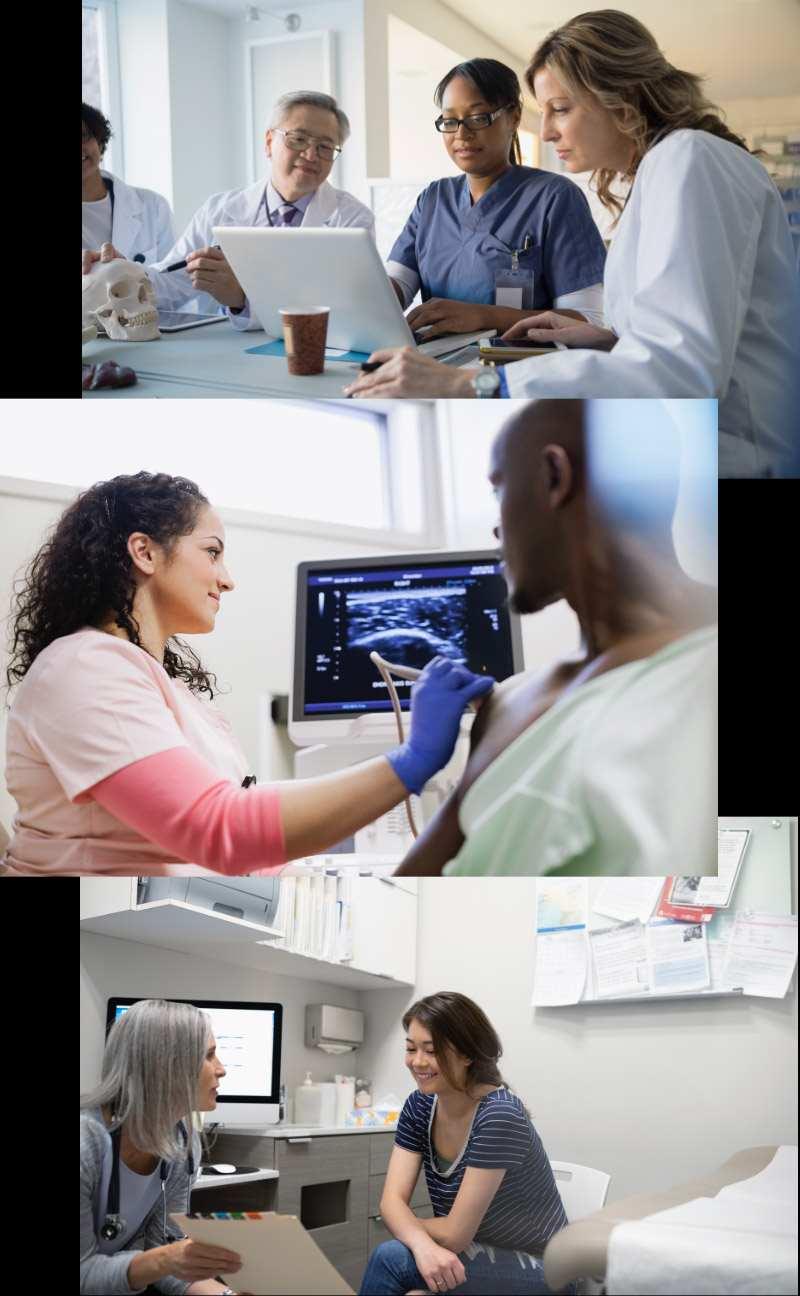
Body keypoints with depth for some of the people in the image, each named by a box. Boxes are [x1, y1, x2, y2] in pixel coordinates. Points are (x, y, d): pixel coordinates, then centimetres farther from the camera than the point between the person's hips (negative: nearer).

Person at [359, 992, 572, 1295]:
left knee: (391, 1258, -23)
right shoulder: (419, 1106, -2)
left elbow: (455, 1233, -22)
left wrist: (407, 1226, -5)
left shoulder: (499, 1116, -24)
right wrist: (423, 1244, -30)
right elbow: (392, 1200, -10)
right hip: (475, 1261, 6)